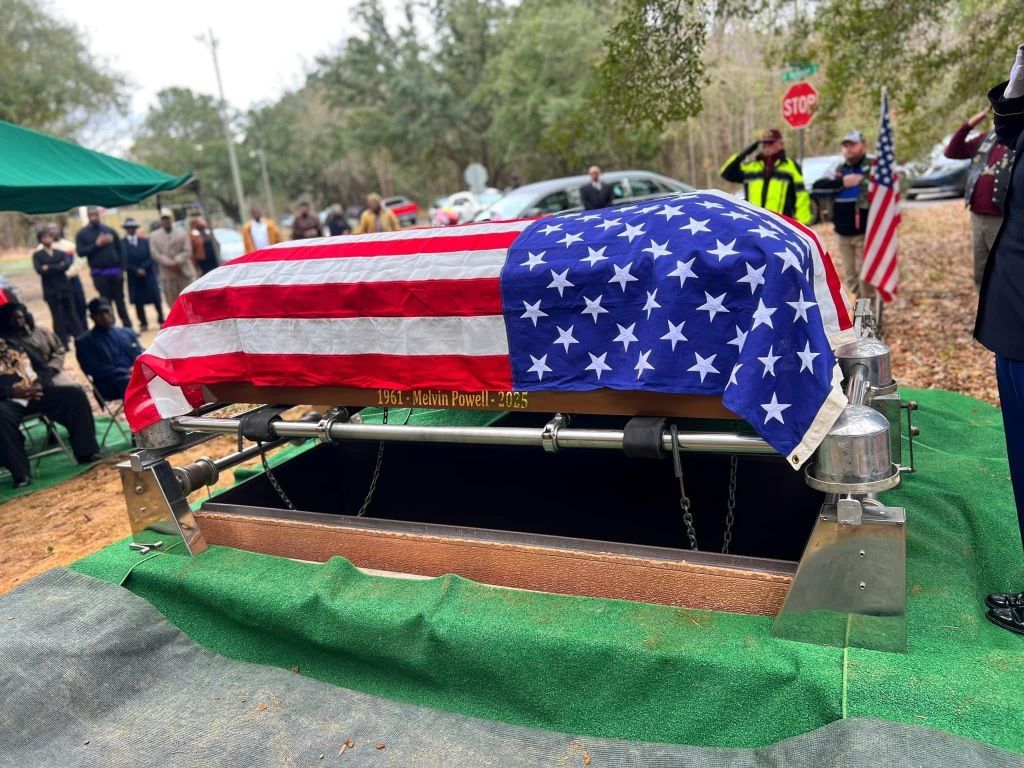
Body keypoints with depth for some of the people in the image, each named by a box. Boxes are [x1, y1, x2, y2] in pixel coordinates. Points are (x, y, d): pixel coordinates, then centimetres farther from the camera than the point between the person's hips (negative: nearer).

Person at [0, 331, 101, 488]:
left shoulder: (14, 343, 23)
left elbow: (44, 368, 22)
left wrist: (39, 383, -1)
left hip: (36, 393, 5)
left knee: (75, 394, -15)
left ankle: (86, 452, -18)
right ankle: (21, 473, -33)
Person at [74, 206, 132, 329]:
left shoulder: (109, 230, 8)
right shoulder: (82, 234, 3)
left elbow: (120, 249, 7)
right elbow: (80, 252, -6)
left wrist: (121, 268, -2)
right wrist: (96, 245, -14)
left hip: (115, 271, 1)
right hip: (99, 274, -1)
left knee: (120, 301, 7)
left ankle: (128, 327, 13)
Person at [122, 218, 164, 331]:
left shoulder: (145, 241, 8)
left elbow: (151, 257, 0)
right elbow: (124, 261, -7)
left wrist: (143, 268, -13)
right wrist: (136, 270, -16)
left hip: (148, 274, 1)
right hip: (133, 277, -1)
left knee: (156, 299, 0)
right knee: (138, 301, 2)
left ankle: (161, 320, 16)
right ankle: (143, 323, 11)